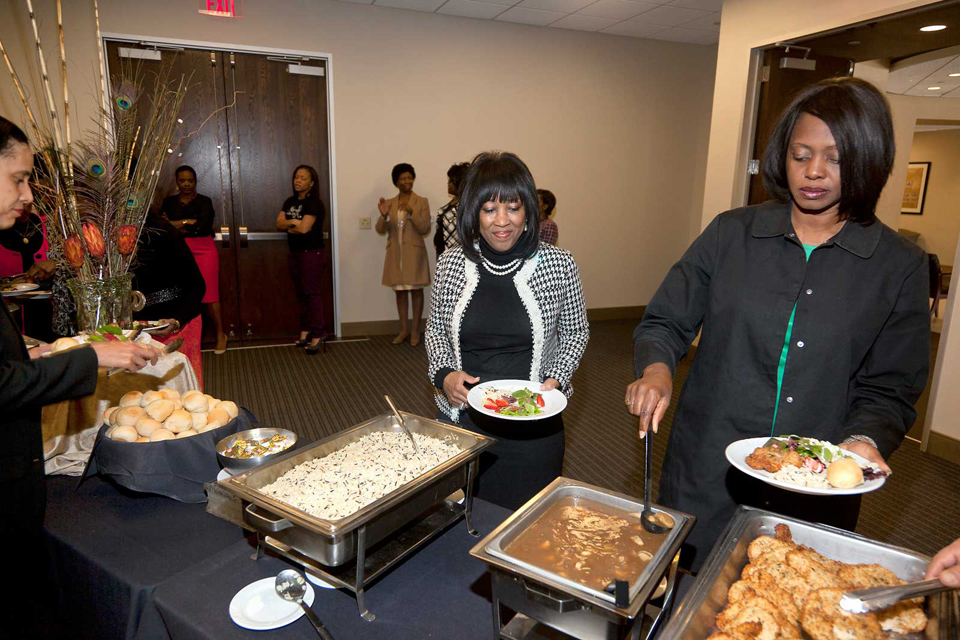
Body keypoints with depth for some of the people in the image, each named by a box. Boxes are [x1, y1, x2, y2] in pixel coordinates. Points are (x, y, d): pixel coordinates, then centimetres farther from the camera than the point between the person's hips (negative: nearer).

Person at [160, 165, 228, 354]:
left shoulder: (204, 202, 3)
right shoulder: (169, 202, 12)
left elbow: (203, 225, -13)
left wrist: (174, 225, -6)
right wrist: (188, 222, -10)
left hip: (203, 250, -2)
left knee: (209, 293, -4)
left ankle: (221, 334, 5)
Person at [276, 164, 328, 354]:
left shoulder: (314, 203, -11)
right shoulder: (290, 202, 13)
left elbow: (304, 228, -23)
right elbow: (279, 224, 4)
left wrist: (289, 227, -4)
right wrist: (292, 222, -13)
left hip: (312, 253, -8)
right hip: (294, 253, 8)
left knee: (312, 293, -9)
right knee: (301, 293, 10)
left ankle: (318, 335, -8)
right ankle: (305, 330, 17)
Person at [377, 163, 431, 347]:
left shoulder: (422, 202, -3)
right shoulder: (389, 203, 7)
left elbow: (425, 229, -12)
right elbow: (380, 230, 1)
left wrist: (411, 212, -24)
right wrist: (384, 216, -19)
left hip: (414, 253, -3)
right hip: (395, 254, 4)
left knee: (416, 290, 3)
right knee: (399, 291, 9)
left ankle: (415, 331, 12)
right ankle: (404, 329, 20)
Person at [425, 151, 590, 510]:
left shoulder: (559, 265, -8)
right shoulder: (451, 264, -3)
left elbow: (576, 332, 5)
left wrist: (557, 379, -10)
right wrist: (443, 374, -8)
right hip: (462, 416, 2)